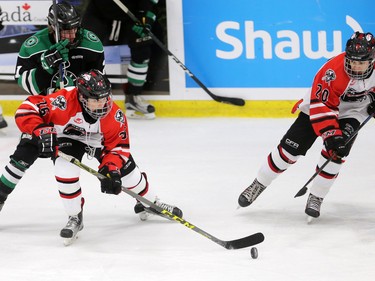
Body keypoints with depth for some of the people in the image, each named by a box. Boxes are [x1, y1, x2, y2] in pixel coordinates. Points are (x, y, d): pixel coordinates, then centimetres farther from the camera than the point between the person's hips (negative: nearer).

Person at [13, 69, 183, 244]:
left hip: (100, 141, 3)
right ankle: (75, 218, -6)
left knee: (127, 171, 3)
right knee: (66, 170, -29)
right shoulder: (64, 102, -41)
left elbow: (119, 146, -20)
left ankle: (150, 202, 37)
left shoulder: (114, 116, -30)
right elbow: (26, 110, -38)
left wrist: (111, 169, -36)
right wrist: (40, 131, -52)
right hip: (68, 138, -2)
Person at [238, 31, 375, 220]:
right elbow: (322, 107, -35)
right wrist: (331, 135, -44)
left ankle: (316, 198, -4)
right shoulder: (333, 71, -36)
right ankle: (258, 185, 13)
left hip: (354, 112, 3)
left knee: (336, 153, -20)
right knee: (290, 148, -6)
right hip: (321, 104, -3)